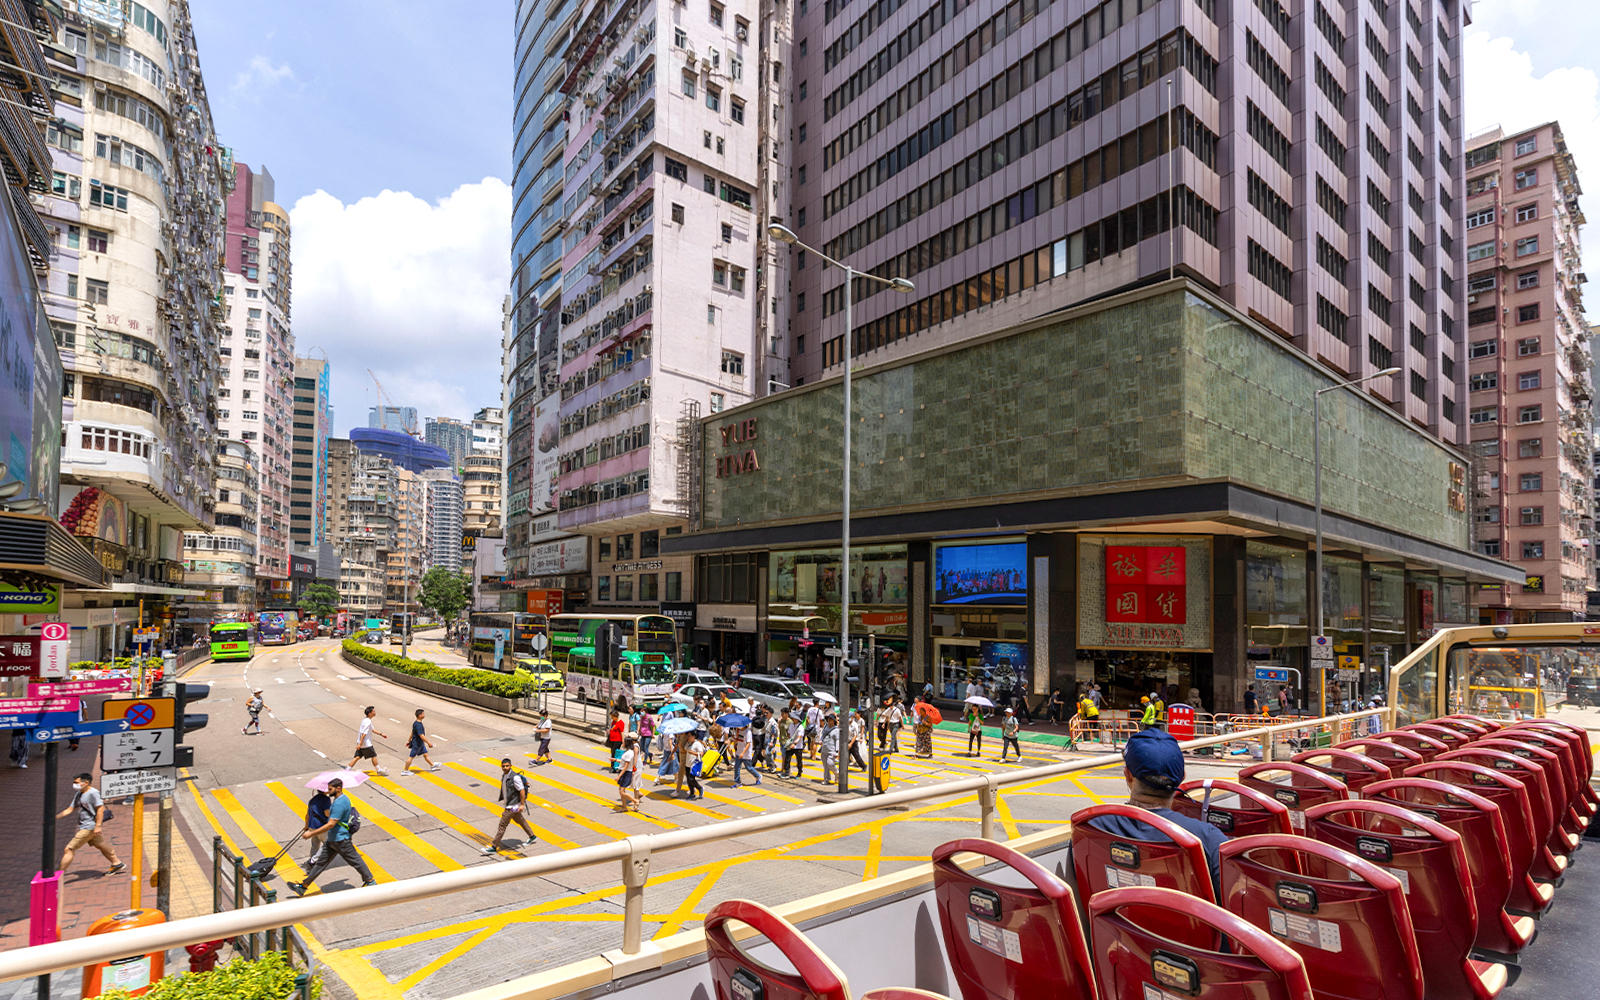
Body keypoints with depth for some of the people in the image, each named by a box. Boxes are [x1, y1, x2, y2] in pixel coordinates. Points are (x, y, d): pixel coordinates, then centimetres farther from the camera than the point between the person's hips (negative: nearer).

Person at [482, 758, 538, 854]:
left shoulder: (515, 777, -23)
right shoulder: (504, 775, 4)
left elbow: (522, 791, -20)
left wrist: (522, 805, -20)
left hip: (512, 806, -9)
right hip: (508, 804, 9)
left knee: (502, 825, -4)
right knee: (520, 820, 21)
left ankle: (493, 847, 4)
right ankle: (532, 837, 36)